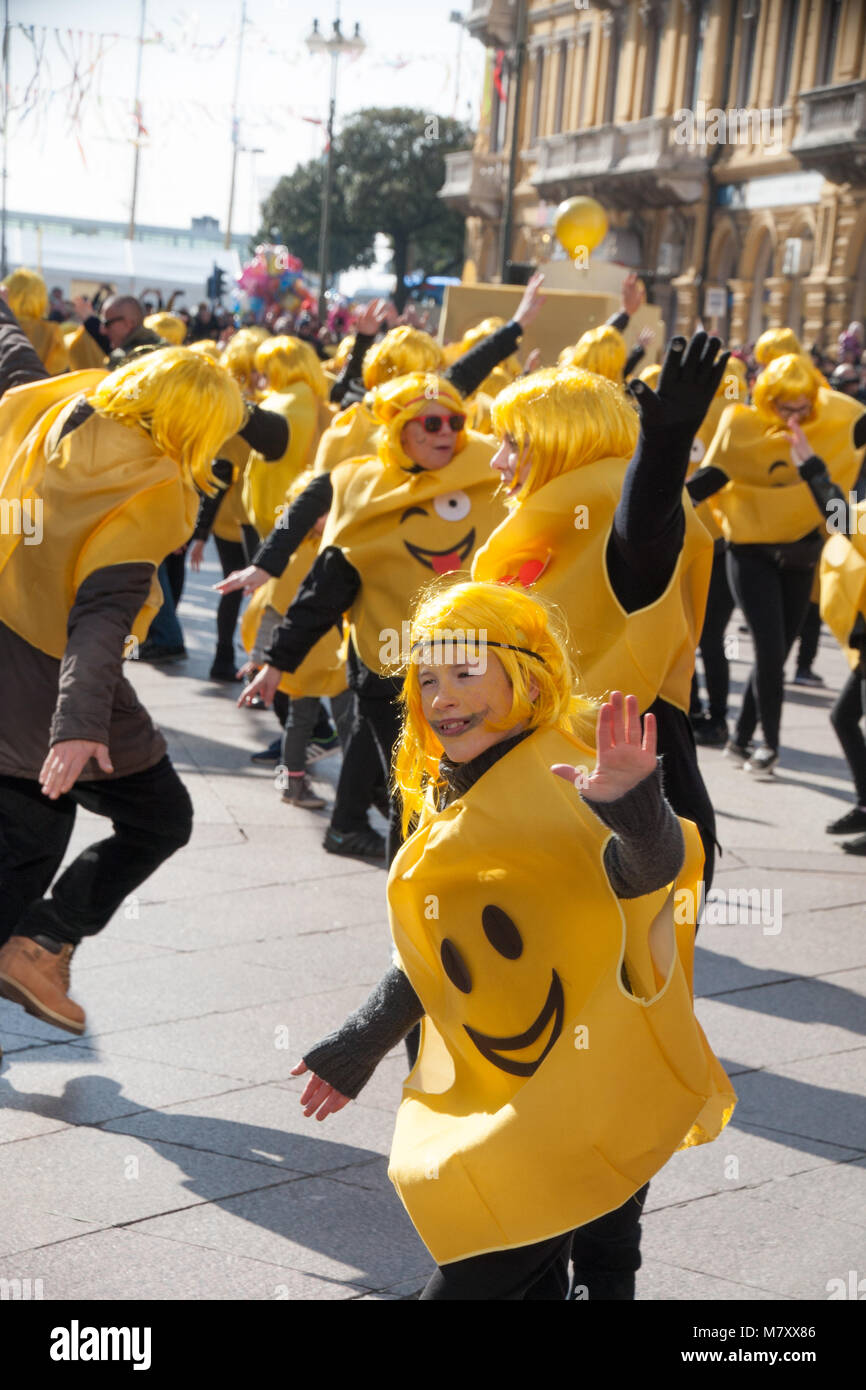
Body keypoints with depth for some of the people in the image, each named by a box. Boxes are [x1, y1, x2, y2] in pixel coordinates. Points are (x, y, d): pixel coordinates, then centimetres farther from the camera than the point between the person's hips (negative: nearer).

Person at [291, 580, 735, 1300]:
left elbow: (648, 867, -39)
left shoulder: (561, 785, -18)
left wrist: (637, 810, -61)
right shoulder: (447, 803, 9)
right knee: (530, 1280, 15)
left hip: (582, 1101, -8)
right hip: (490, 1103, 8)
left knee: (468, 1283, -8)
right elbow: (430, 962, 20)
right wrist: (353, 1052, 25)